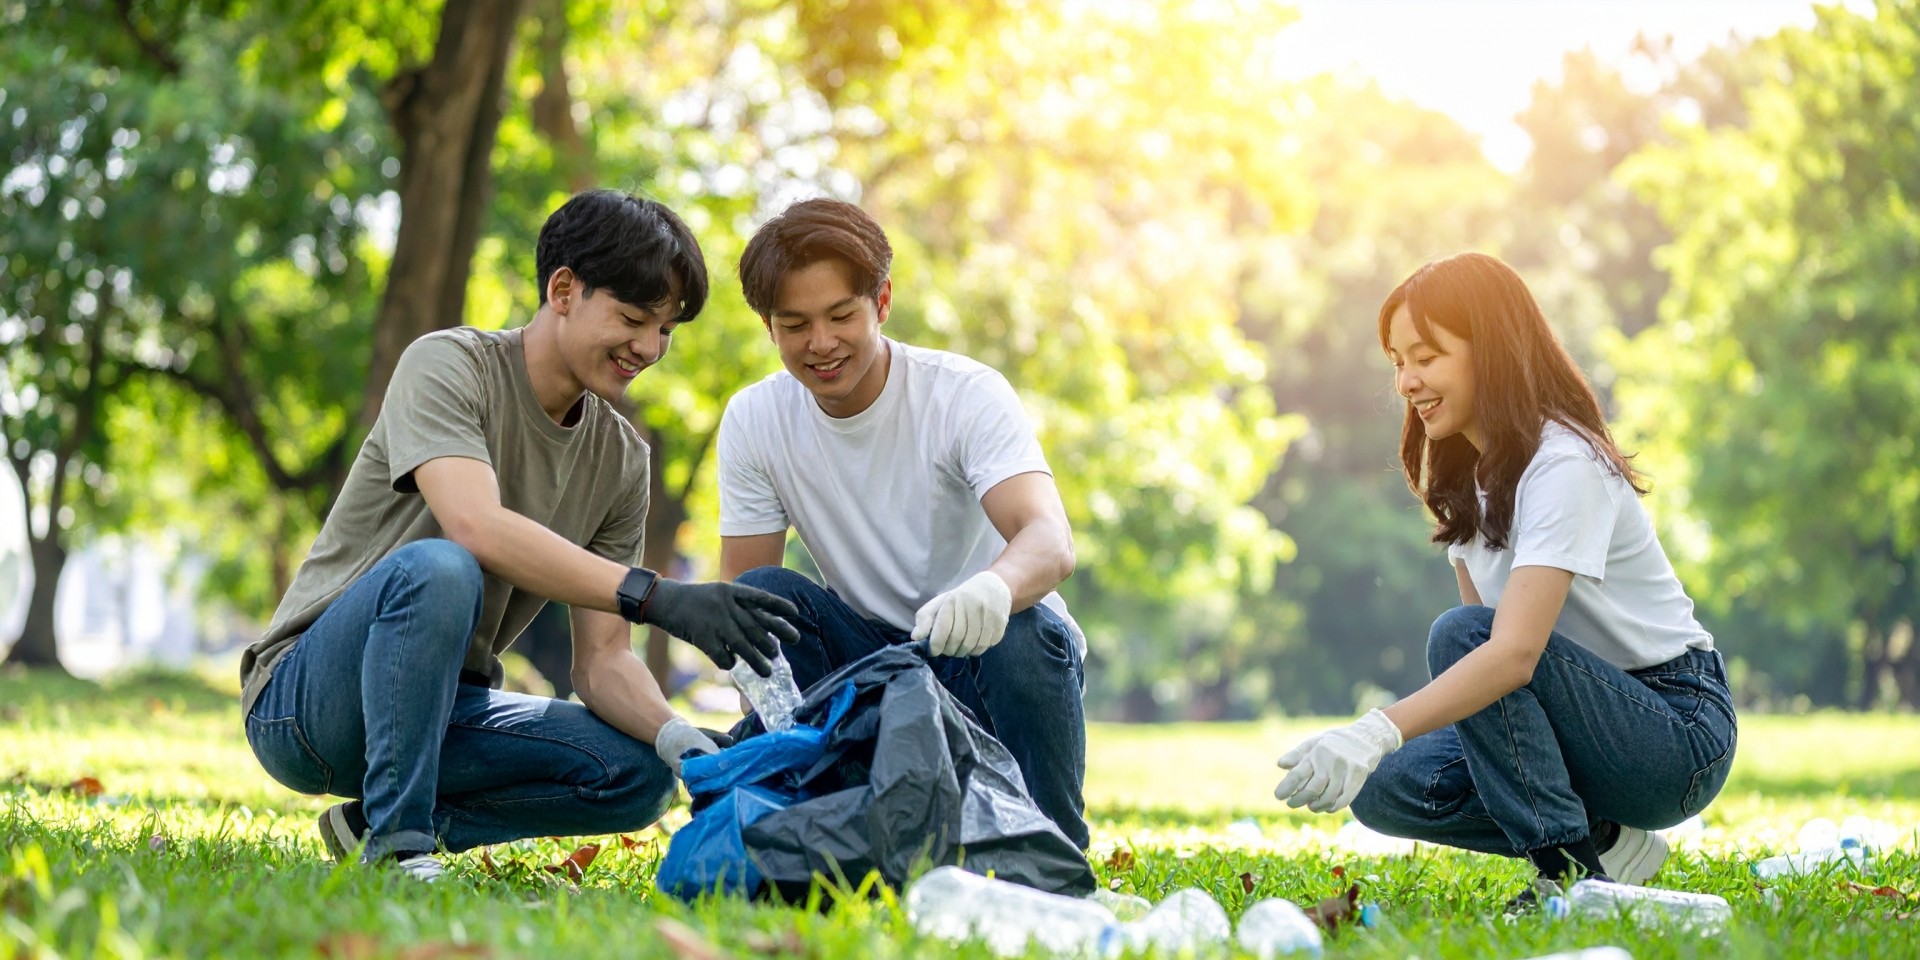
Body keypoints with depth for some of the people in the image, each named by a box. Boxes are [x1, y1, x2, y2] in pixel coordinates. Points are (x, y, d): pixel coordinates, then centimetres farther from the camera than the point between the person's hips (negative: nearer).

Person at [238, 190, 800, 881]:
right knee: (439, 568, -36)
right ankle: (396, 848, -26)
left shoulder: (621, 460, 5)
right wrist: (653, 596, -40)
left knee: (639, 772, -16)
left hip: (442, 710, 7)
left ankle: (378, 821, -2)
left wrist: (679, 738, -21)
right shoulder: (450, 365, -13)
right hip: (302, 698, -6)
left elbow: (602, 660, 0)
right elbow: (477, 527, -33)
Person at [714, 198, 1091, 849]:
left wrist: (995, 588, -59)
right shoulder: (754, 422, -6)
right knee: (768, 596, -23)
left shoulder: (967, 395, -17)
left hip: (982, 647, -3)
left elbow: (1052, 542, -34)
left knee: (1025, 632, -35)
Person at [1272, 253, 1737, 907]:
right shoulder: (1465, 479, 7)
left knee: (1459, 633, -28)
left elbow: (1515, 652, -35)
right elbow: (1491, 650, 8)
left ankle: (1572, 869, -20)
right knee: (1383, 789, -12)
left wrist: (1377, 732, -46)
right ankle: (1603, 841, -1)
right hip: (1599, 721, 8)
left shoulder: (1565, 466, -21)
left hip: (1682, 734, -8)